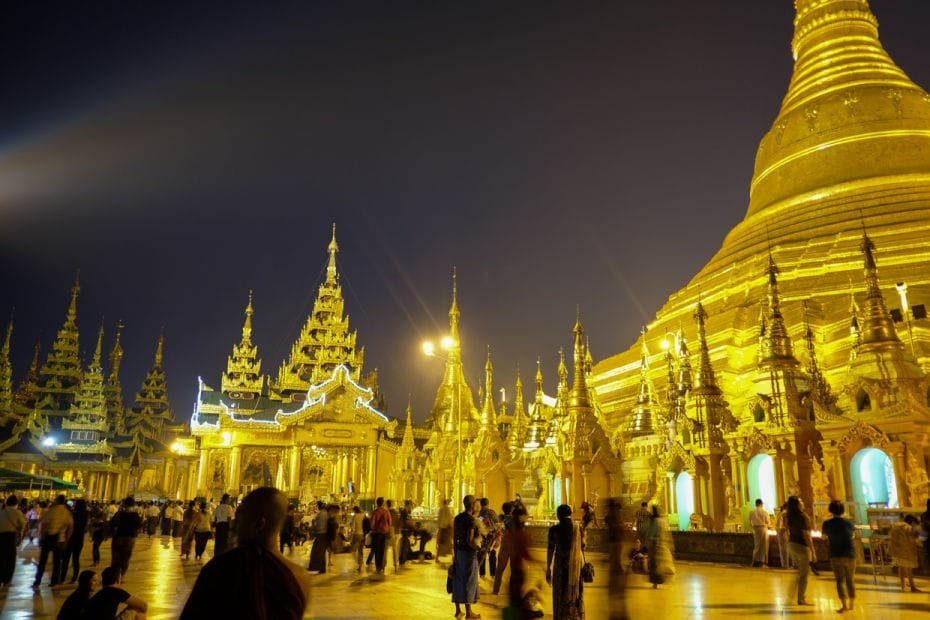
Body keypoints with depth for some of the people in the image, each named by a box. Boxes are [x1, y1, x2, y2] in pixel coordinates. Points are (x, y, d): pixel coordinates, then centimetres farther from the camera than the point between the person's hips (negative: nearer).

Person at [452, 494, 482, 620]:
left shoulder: (457, 518, 5)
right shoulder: (472, 520, -18)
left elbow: (454, 538, 9)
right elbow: (470, 541, -23)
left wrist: (456, 553, 17)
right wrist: (480, 549, -7)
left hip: (459, 552, 7)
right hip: (469, 554, -7)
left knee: (458, 581, 12)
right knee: (469, 582, 3)